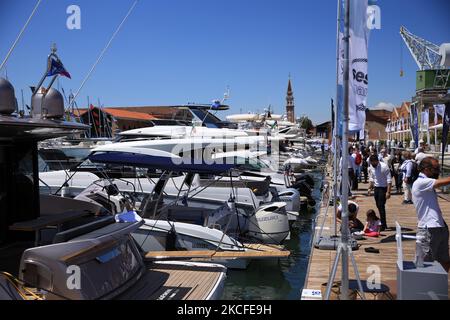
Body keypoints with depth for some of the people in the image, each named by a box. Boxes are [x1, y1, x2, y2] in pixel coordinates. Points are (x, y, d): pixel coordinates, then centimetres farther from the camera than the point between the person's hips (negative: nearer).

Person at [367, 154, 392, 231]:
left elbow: (389, 180, -17)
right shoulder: (371, 168, 2)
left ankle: (383, 225, -4)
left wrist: (388, 192, -21)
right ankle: (383, 223, 25)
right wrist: (370, 188, 7)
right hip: (376, 188, 7)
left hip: (383, 188, -7)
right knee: (378, 206, 12)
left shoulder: (384, 167, -17)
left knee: (381, 206, -10)